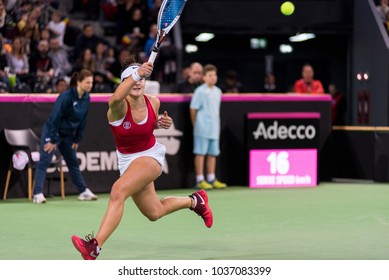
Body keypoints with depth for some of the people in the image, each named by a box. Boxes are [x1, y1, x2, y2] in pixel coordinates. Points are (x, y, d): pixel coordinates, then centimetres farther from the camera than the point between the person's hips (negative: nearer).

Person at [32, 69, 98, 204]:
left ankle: (84, 192, 23)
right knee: (44, 161, -11)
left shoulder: (86, 98, -3)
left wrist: (77, 139, 6)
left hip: (67, 134, 8)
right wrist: (53, 140, -20)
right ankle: (38, 194, -15)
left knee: (73, 162, 14)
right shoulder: (66, 97, -25)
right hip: (52, 131, -7)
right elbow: (55, 118, -23)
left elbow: (82, 120, 6)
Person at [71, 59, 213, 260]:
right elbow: (116, 98, -50)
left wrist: (161, 123, -8)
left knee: (118, 191, -30)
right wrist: (136, 74, -62)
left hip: (150, 156, -2)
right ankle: (193, 201, 45)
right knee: (154, 213, 16)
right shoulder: (119, 107, -21)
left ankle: (94, 246, -34)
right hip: (127, 159, 2)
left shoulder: (153, 102, -10)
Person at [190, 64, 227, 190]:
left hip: (214, 128, 7)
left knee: (213, 153, 10)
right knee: (200, 153, -3)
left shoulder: (218, 92, 12)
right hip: (202, 128, -7)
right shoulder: (200, 91, -8)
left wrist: (216, 124, 15)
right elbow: (193, 109, -6)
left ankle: (211, 179, 16)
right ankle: (200, 181, -1)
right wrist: (196, 124, -4)